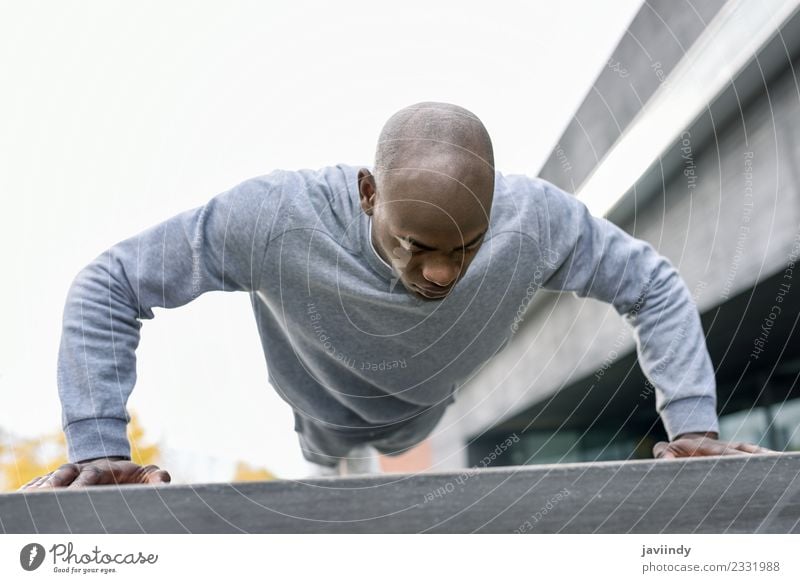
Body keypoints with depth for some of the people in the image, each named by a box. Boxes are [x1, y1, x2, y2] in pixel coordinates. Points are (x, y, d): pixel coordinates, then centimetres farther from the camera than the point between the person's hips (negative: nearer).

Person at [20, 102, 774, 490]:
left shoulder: (535, 218, -41)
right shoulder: (275, 218, -47)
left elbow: (655, 285, -23)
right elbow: (107, 286, -34)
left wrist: (694, 426, -33)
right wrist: (98, 449, -40)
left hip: (420, 414, 3)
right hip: (325, 413, -2)